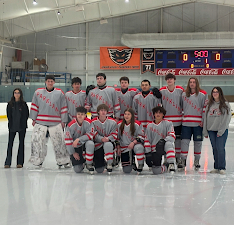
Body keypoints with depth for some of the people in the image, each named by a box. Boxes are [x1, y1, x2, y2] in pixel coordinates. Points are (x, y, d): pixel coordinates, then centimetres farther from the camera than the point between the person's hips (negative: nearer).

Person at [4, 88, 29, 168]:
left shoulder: (24, 104, -1)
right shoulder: (10, 104, 3)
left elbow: (26, 114, 1)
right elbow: (8, 114, 5)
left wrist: (23, 123, -6)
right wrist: (11, 122, -3)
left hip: (22, 126, -1)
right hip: (12, 126, 1)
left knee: (21, 143, 5)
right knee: (10, 143, -1)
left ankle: (20, 162, 11)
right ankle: (8, 163, 3)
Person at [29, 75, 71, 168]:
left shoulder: (59, 93, 3)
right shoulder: (38, 92, 6)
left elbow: (63, 108, 5)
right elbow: (34, 106, 10)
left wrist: (63, 121, 2)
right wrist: (34, 119, 6)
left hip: (55, 123, -1)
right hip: (40, 122, 1)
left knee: (59, 141, -2)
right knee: (37, 140, -1)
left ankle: (63, 161, 9)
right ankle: (37, 161, 13)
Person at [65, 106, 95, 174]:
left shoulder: (88, 122, -16)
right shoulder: (71, 125, -19)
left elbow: (90, 135, -20)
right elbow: (68, 140, -12)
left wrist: (78, 139, -31)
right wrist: (73, 153, -7)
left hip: (85, 142, 1)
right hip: (75, 146, -1)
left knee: (90, 144, -38)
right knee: (77, 170, -8)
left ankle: (89, 164, -14)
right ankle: (81, 163, 33)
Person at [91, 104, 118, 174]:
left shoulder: (112, 122, -2)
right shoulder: (93, 122, -4)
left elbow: (114, 135, -3)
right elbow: (94, 134, -9)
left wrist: (108, 139, -23)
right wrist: (101, 139, -26)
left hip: (109, 142, 0)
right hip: (97, 144, 0)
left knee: (108, 144, -43)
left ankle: (109, 164, -22)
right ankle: (101, 162, 32)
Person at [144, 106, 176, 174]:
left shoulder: (168, 123, 3)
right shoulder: (149, 125, 10)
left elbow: (172, 136, -10)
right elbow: (147, 140, 7)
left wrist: (163, 140, -28)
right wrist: (147, 153, -2)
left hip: (165, 147, -2)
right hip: (155, 150, 2)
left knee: (168, 143, -40)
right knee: (156, 171, -14)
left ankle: (171, 164, -32)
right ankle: (166, 166, 19)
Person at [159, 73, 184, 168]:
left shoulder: (180, 90, 2)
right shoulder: (162, 91, 2)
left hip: (178, 120, 0)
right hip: (166, 119, 0)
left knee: (178, 139, 4)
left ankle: (178, 159, 13)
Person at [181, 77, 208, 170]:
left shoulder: (202, 94, 1)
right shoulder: (184, 94, 10)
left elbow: (205, 107, 0)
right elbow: (181, 107, 18)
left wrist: (203, 120, -6)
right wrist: (181, 117, 13)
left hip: (198, 123, -2)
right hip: (186, 122, 2)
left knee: (198, 142, 6)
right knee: (184, 141, -4)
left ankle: (196, 161, 17)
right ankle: (183, 160, 2)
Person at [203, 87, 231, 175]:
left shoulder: (225, 105, -2)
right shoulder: (209, 105, 11)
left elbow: (226, 119, -6)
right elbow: (205, 118, 12)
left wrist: (221, 131, -11)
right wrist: (205, 131, 7)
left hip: (222, 130, -4)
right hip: (211, 130, 4)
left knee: (220, 148, -10)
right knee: (215, 149, 5)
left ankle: (222, 167, -5)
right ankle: (216, 167, 11)